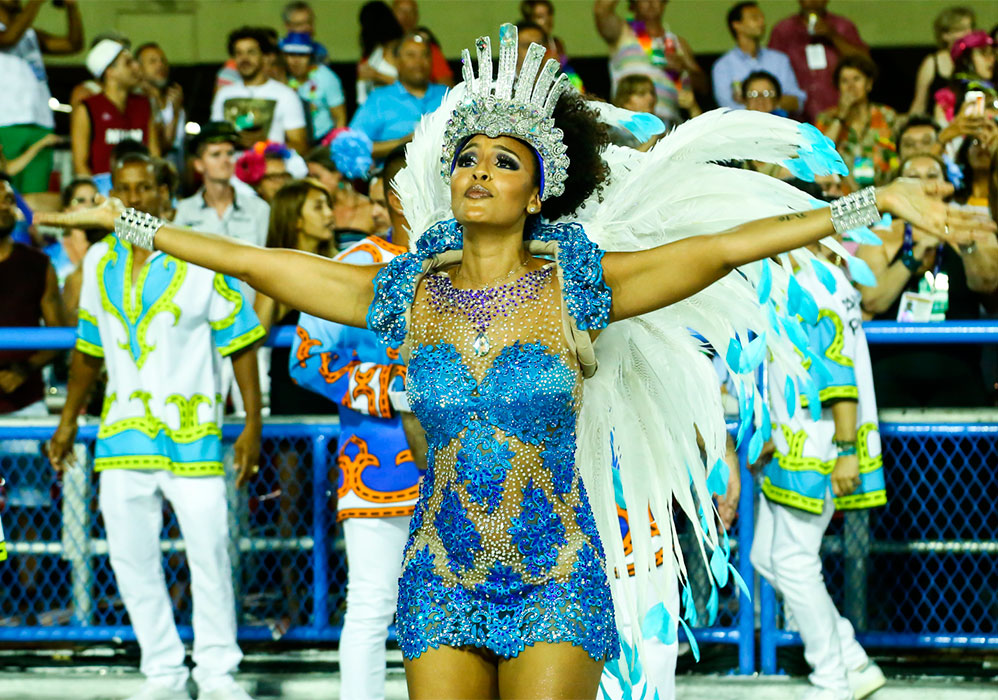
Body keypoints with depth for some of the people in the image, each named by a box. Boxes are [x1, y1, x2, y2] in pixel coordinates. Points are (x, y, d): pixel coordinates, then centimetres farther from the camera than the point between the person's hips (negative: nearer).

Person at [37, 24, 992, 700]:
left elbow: (720, 250, -10)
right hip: (442, 578, 2)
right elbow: (260, 266, 9)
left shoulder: (577, 285, -3)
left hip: (557, 582, -2)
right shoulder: (409, 295, 4)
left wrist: (881, 202, -17)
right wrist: (123, 222, 12)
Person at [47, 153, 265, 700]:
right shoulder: (98, 262, 8)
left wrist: (253, 427, -7)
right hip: (122, 431, 4)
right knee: (131, 557, 3)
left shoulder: (202, 260, -4)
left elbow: (241, 344, -2)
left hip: (193, 432, -4)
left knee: (209, 553, -4)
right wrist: (69, 421, 20)